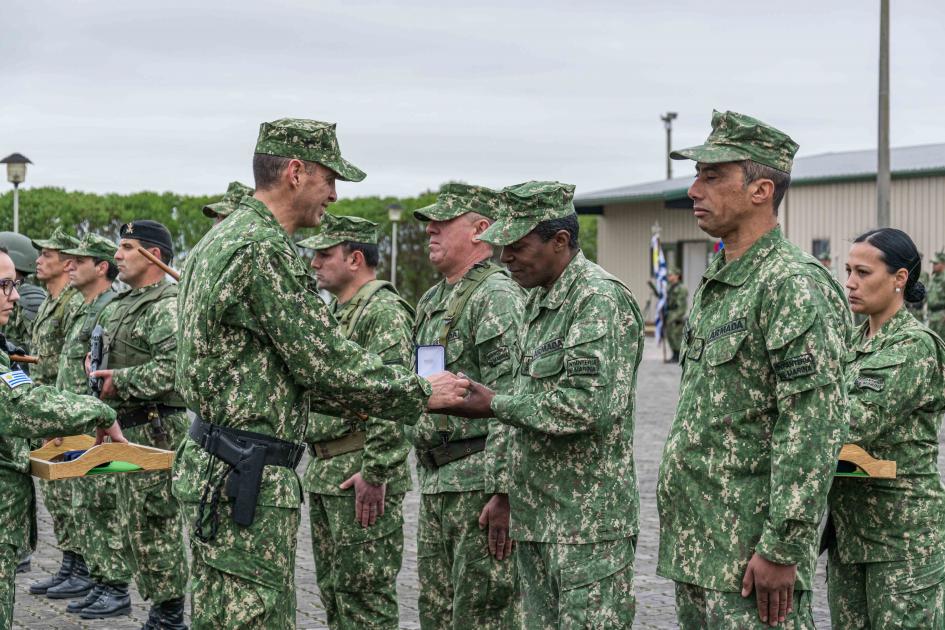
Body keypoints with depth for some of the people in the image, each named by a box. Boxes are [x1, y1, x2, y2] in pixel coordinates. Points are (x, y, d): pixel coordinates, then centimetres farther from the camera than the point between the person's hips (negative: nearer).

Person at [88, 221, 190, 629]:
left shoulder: (167, 306, -14)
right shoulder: (122, 303, 17)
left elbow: (172, 368, -26)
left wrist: (119, 380, -19)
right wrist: (101, 372, 9)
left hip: (156, 429, -10)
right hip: (127, 427, 10)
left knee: (156, 523, -5)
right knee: (133, 526, 14)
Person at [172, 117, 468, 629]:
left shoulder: (219, 240, 16)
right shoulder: (265, 250, -18)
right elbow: (326, 361, -18)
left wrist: (357, 403, 15)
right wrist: (422, 393, -6)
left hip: (216, 465, 11)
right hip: (249, 476, -11)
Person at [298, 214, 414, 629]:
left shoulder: (384, 310, -13)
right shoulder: (334, 312, 18)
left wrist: (375, 472, -24)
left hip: (360, 474, -10)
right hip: (324, 470, 10)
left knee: (365, 594, -5)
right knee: (332, 588, 15)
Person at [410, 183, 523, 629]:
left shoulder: (497, 297, -14)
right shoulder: (432, 300, 18)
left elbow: (511, 403, -21)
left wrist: (503, 491, -25)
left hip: (481, 481, -10)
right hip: (435, 481, 10)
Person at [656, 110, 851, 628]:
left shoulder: (793, 285, -15)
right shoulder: (714, 286, 15)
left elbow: (815, 427, -21)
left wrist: (782, 549, -22)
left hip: (750, 558, -9)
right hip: (695, 547, 9)